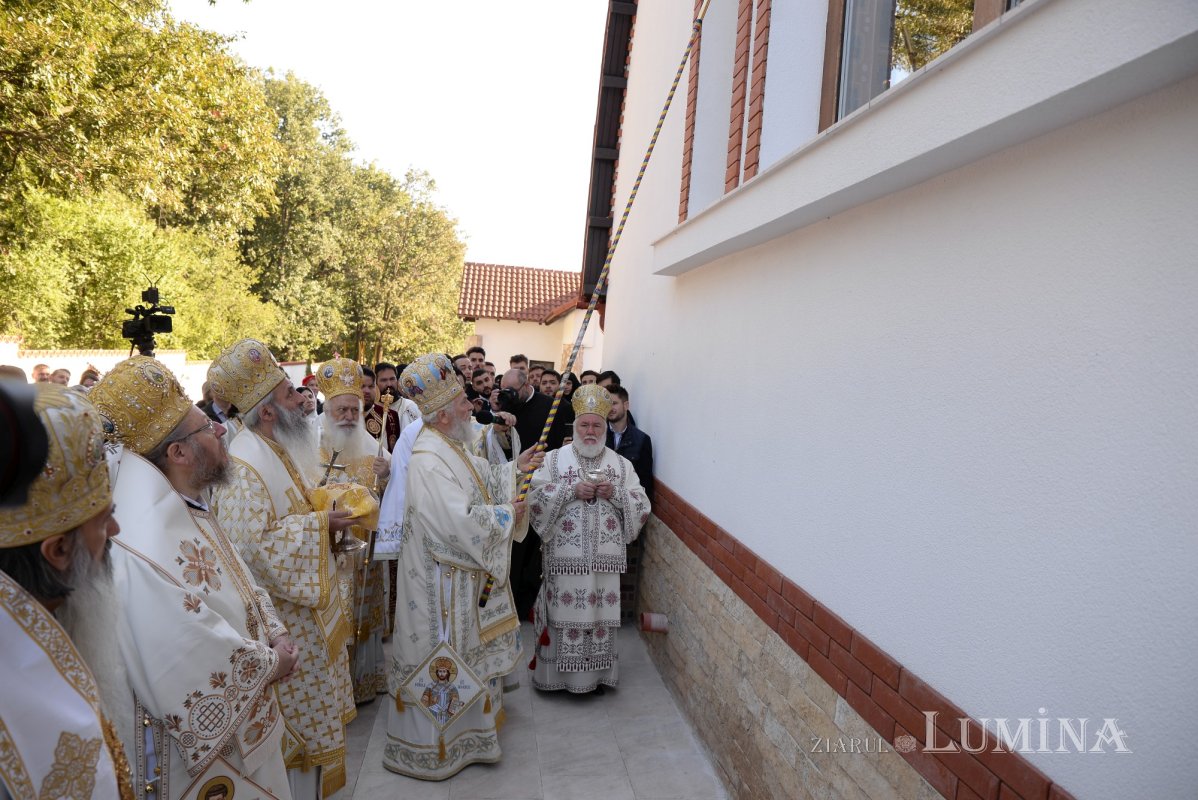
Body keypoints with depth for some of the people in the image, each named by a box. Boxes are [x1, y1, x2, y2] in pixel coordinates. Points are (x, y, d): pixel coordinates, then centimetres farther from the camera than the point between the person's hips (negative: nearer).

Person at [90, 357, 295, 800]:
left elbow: (242, 584, 11)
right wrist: (270, 662, -16)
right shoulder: (148, 543, -30)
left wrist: (275, 631, -5)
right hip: (206, 732, -9)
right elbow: (191, 656, -31)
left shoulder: (190, 508, 2)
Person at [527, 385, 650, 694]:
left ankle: (597, 674, 25)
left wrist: (615, 493, -12)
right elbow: (534, 500, -7)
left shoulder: (621, 464, 8)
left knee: (600, 614, 8)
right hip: (565, 556, -1)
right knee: (564, 613, 4)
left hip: (605, 556, 2)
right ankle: (557, 674, 21)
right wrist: (571, 491, -16)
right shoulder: (554, 459, 2)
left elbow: (642, 507, 4)